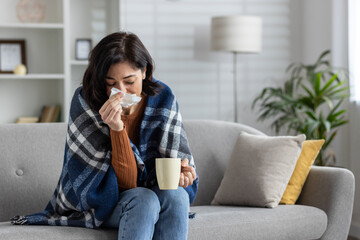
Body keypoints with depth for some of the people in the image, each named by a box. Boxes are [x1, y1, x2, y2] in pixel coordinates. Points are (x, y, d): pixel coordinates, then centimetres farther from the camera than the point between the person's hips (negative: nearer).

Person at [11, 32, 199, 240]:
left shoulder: (162, 98, -8)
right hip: (101, 202, -3)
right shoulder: (86, 102, -18)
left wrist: (177, 169, -25)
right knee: (144, 200, -34)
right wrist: (117, 129, -36)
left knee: (176, 195, -30)